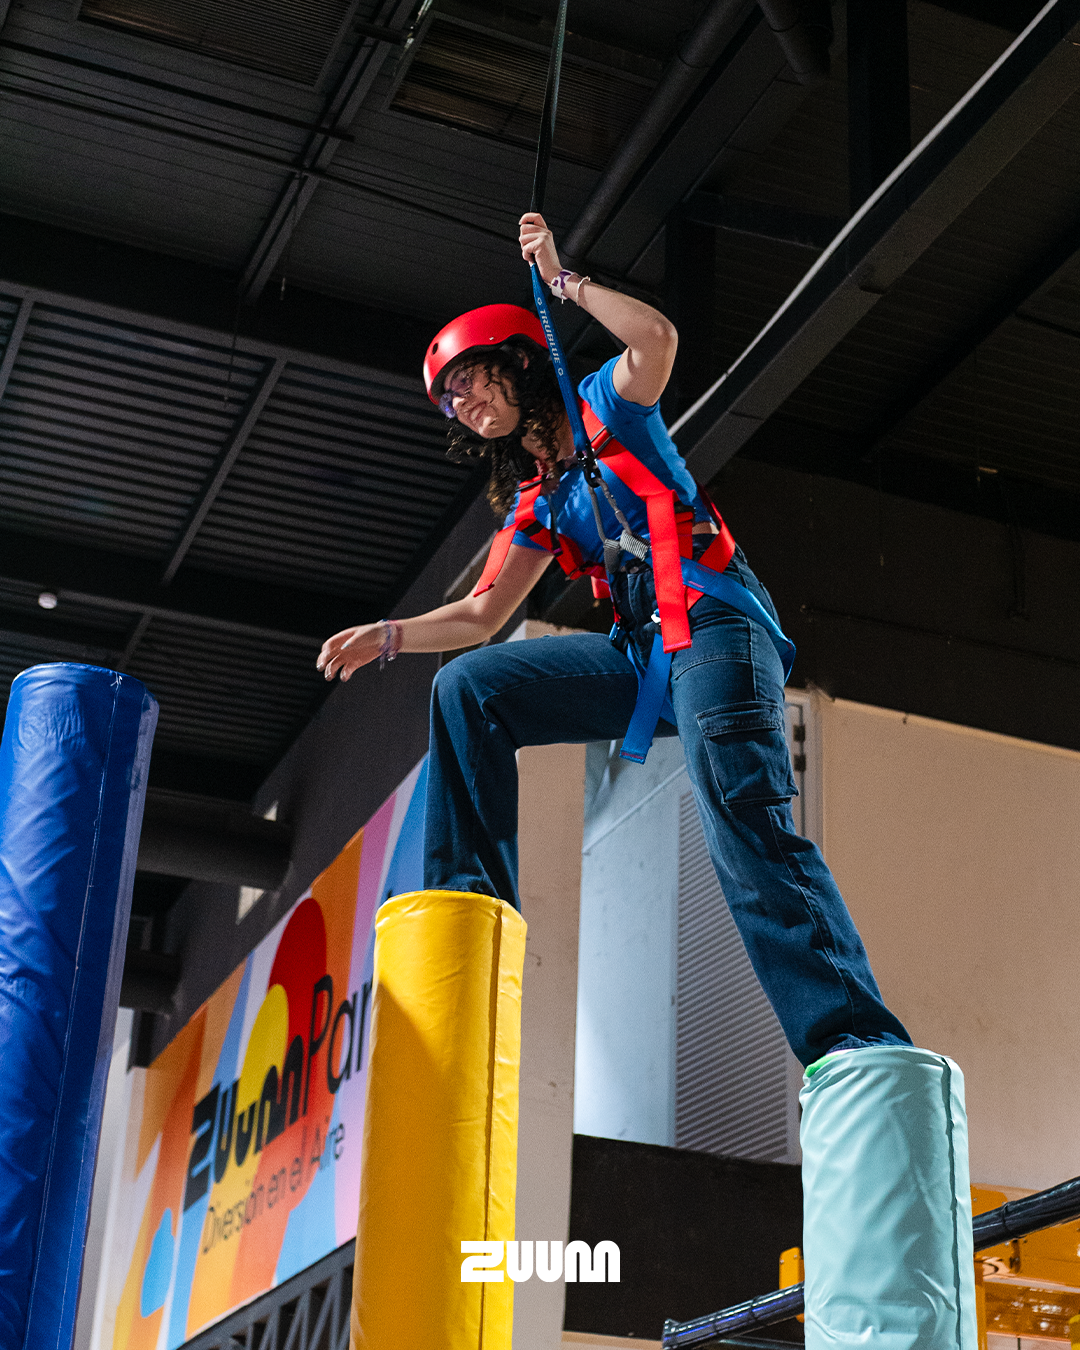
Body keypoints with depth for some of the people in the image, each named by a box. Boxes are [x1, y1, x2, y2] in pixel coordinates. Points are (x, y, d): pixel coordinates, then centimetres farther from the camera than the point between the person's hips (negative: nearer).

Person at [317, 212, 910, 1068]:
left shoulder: (609, 407, 8)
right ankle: (474, 900, -6)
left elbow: (657, 338, -14)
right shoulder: (537, 502, 24)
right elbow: (482, 616, 24)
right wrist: (389, 636, 11)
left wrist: (563, 279, -3)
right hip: (642, 657, 7)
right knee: (468, 686, -3)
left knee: (748, 822, -28)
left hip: (715, 631, -7)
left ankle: (858, 1045, -36)